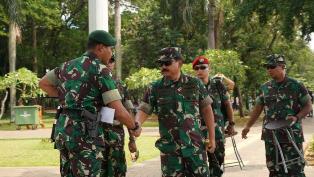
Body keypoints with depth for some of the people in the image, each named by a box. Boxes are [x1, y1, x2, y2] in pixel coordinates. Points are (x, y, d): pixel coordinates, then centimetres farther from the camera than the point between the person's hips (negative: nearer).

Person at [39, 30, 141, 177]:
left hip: (64, 131, 8)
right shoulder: (101, 70, -8)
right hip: (84, 133, -8)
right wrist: (134, 127, 7)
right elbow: (119, 112, -12)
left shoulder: (69, 65, 16)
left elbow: (43, 83, 31)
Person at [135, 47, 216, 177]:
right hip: (169, 148, 0)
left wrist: (212, 137, 4)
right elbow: (143, 110, -1)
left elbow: (206, 110, 6)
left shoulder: (195, 84, 2)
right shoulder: (155, 88, 2)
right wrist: (136, 125, -23)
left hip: (195, 145, 0)